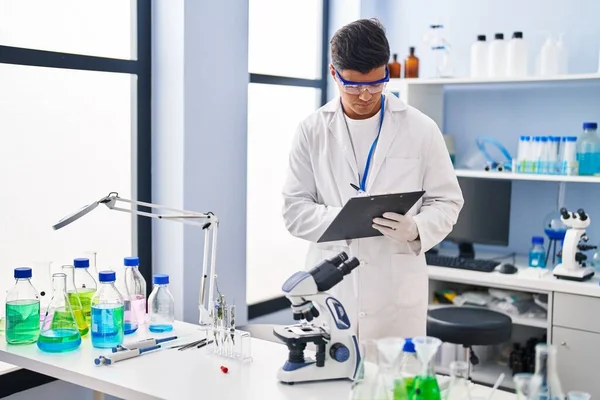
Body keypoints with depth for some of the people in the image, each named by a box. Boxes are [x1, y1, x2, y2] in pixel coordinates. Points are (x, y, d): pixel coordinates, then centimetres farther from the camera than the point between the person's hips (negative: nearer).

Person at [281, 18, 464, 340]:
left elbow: (446, 201, 5)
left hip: (397, 293, 0)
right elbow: (294, 209, 1)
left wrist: (417, 229, -17)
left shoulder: (421, 129, 0)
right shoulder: (312, 131, 2)